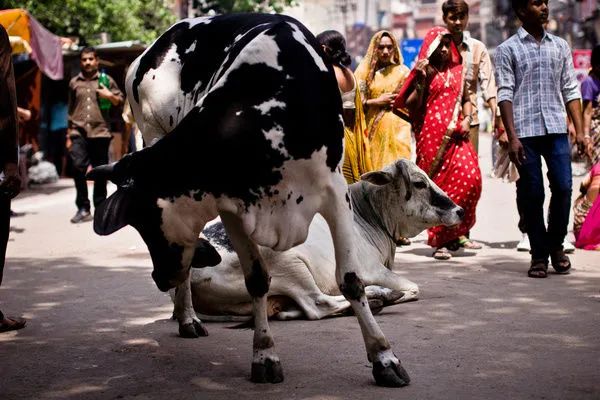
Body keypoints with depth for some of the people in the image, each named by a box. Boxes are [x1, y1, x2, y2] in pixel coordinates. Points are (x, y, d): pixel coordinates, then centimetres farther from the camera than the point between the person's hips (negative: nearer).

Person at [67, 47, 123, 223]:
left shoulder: (106, 80, 10)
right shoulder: (74, 83, 14)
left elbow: (120, 101, 14)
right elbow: (71, 111, 17)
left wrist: (110, 96, -7)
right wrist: (69, 135, 15)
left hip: (100, 132, 0)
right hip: (79, 133, 1)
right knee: (78, 166, -14)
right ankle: (83, 208, -7)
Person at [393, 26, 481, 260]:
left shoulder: (457, 71, 16)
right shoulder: (424, 71, 5)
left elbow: (466, 99, 23)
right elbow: (410, 105, -1)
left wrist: (467, 119, 5)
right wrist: (421, 80, -12)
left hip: (455, 134, 3)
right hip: (431, 135, -3)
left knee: (470, 177, -14)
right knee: (437, 184, -4)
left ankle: (452, 234, 2)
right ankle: (440, 240, 3)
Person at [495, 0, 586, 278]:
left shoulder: (560, 46, 15)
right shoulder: (508, 49, 5)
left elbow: (570, 90, 14)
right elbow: (505, 94, -1)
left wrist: (580, 130, 5)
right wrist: (511, 137, -9)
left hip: (556, 129, 3)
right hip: (525, 131, -3)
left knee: (563, 186, -6)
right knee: (532, 194, -1)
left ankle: (556, 244, 15)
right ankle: (539, 254, 11)